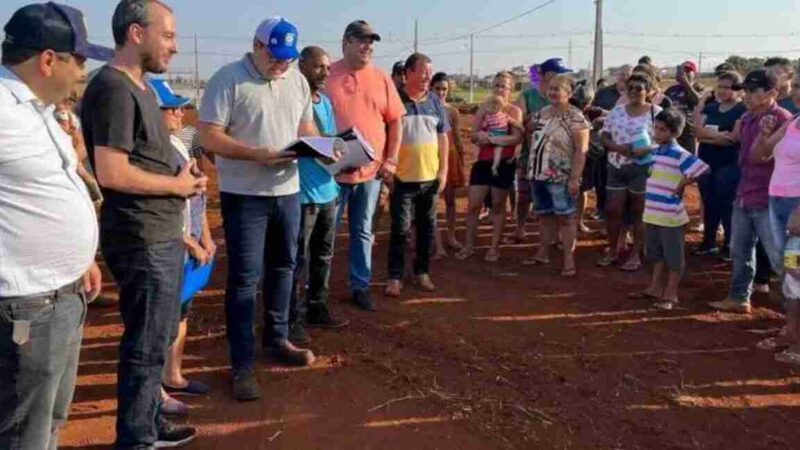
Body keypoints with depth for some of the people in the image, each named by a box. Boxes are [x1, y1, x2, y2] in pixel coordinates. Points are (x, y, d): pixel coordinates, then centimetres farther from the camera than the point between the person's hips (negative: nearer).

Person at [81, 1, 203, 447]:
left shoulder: (140, 85, 14)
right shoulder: (113, 88, -18)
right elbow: (112, 173, -25)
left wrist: (183, 175, 6)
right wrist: (177, 185, -13)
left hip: (163, 236, 10)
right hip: (143, 242, -10)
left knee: (159, 339, 21)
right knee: (146, 347, 3)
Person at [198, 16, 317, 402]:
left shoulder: (298, 81, 8)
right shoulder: (228, 79, -11)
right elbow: (209, 137, -16)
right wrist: (256, 155, -27)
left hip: (288, 190, 7)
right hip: (244, 195, -6)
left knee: (283, 268, 16)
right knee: (244, 278, -2)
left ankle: (276, 340, 34)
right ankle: (241, 364, 7)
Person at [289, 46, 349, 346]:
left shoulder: (326, 102, 15)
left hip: (327, 190, 8)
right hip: (302, 192, -8)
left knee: (323, 255, 16)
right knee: (299, 259, -2)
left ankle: (317, 308, 29)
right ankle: (294, 319, 7)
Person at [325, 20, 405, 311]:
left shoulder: (381, 79, 5)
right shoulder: (327, 76, -4)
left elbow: (395, 122, 8)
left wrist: (390, 161, 1)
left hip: (371, 170, 3)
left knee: (363, 232, 12)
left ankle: (361, 286, 24)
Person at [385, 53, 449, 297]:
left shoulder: (435, 102, 7)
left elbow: (442, 137, 11)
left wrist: (443, 170, 5)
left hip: (430, 177, 4)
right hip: (402, 177, -4)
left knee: (427, 228, 11)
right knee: (400, 229, -1)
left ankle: (422, 272, 24)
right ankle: (395, 277, 7)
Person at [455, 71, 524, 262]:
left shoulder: (514, 110, -3)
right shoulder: (483, 109, 8)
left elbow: (517, 138, -14)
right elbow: (473, 136, 5)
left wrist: (491, 139, -22)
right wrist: (480, 135, -18)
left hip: (504, 163, -3)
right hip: (482, 161, 3)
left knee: (498, 206, 7)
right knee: (473, 205, 2)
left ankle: (494, 247, 17)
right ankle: (469, 246, 14)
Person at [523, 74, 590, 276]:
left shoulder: (576, 118, -10)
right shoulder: (542, 113, 10)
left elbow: (581, 150, -14)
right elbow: (529, 132, 22)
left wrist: (575, 178, -20)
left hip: (561, 178, -6)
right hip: (539, 175, 6)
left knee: (565, 217, -1)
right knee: (545, 216, 15)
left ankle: (569, 259, 4)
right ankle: (543, 253, 25)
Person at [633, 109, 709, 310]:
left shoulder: (679, 155, -16)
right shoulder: (654, 151, 9)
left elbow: (702, 169, -24)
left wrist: (682, 185, -15)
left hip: (671, 215, -8)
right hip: (653, 214, 8)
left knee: (673, 257, 5)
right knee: (656, 254, 18)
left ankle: (671, 294, 14)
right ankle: (655, 288, 30)